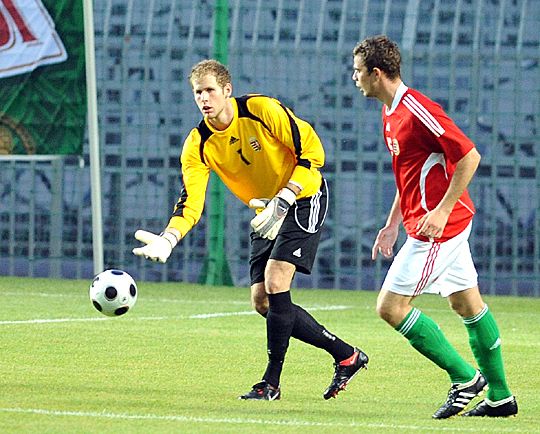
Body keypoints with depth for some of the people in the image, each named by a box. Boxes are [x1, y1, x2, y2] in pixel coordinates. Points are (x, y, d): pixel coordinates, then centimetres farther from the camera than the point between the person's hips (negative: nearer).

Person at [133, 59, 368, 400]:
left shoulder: (263, 110, -22)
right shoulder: (198, 145, -8)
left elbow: (313, 151, -18)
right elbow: (191, 201, -15)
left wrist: (283, 200, -28)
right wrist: (168, 240, -34)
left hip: (304, 198, -7)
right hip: (268, 211, 7)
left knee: (275, 281, -21)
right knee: (262, 301, 2)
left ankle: (272, 382, -11)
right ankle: (347, 356, 15)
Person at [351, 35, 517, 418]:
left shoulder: (418, 110, -20)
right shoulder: (391, 114, 12)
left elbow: (469, 156, -21)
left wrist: (442, 210, -24)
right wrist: (393, 224, 19)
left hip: (437, 223, -10)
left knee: (391, 307, -9)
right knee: (468, 303, 13)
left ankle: (465, 378, -3)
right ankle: (501, 397, 18)